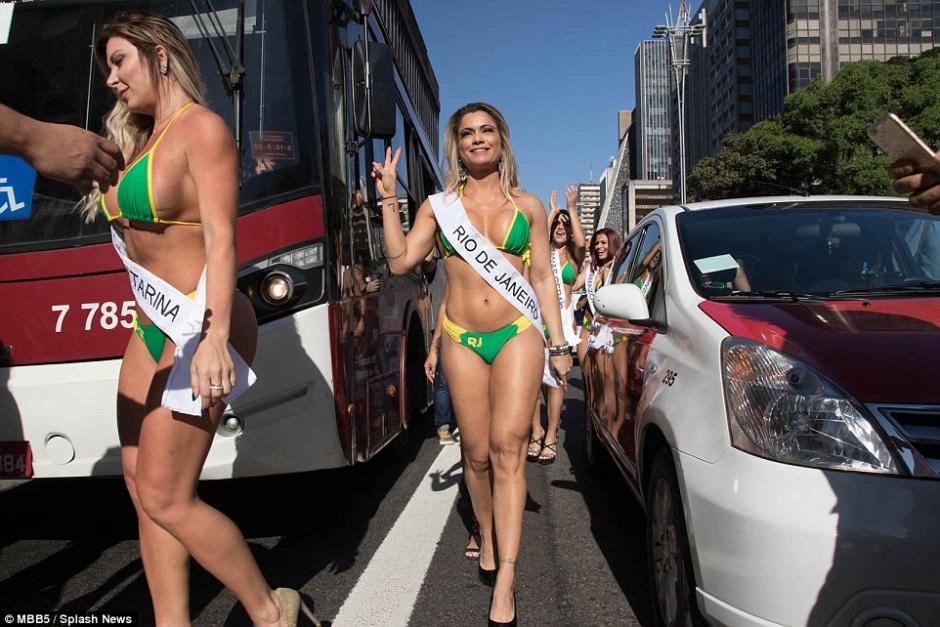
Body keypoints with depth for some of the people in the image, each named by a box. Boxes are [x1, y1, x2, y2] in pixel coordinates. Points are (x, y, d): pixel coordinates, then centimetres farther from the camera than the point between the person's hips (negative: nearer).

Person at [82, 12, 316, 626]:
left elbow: (220, 239, -19)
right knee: (140, 485, 8)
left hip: (198, 325, -9)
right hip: (154, 326, 9)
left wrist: (216, 336, -28)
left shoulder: (203, 128, -7)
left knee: (165, 498, -7)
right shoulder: (140, 138, 19)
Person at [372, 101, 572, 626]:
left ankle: (505, 580, -9)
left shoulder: (528, 206, 9)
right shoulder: (439, 206, 8)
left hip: (518, 336, -1)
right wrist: (389, 199, -7)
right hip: (463, 341, 1)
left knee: (508, 447, -11)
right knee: (477, 454, 6)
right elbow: (401, 261, -2)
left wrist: (558, 343, 7)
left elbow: (543, 278, 10)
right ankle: (488, 538, 31)